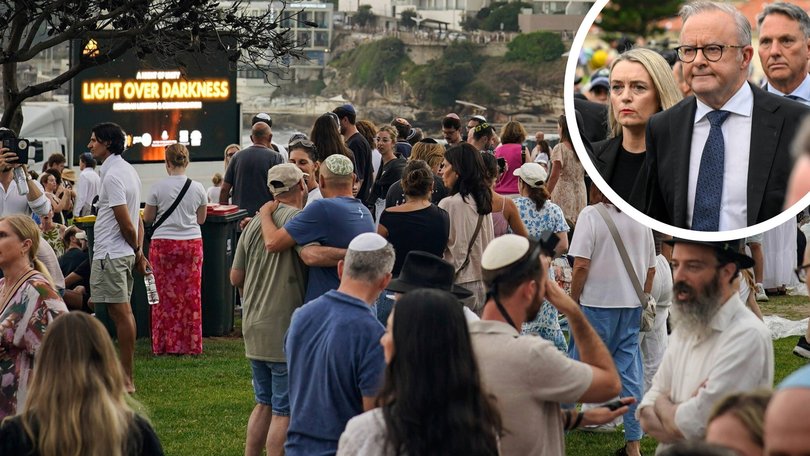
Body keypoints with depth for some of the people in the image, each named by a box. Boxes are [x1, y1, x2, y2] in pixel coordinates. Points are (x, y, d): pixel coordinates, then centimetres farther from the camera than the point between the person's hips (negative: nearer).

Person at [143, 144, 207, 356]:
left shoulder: (158, 187, -6)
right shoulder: (197, 188, 0)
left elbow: (147, 218, 2)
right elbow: (201, 219, 10)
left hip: (164, 243, -2)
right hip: (192, 243, 2)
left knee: (164, 294, 4)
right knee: (191, 295, 5)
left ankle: (164, 345, 6)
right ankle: (190, 344, 9)